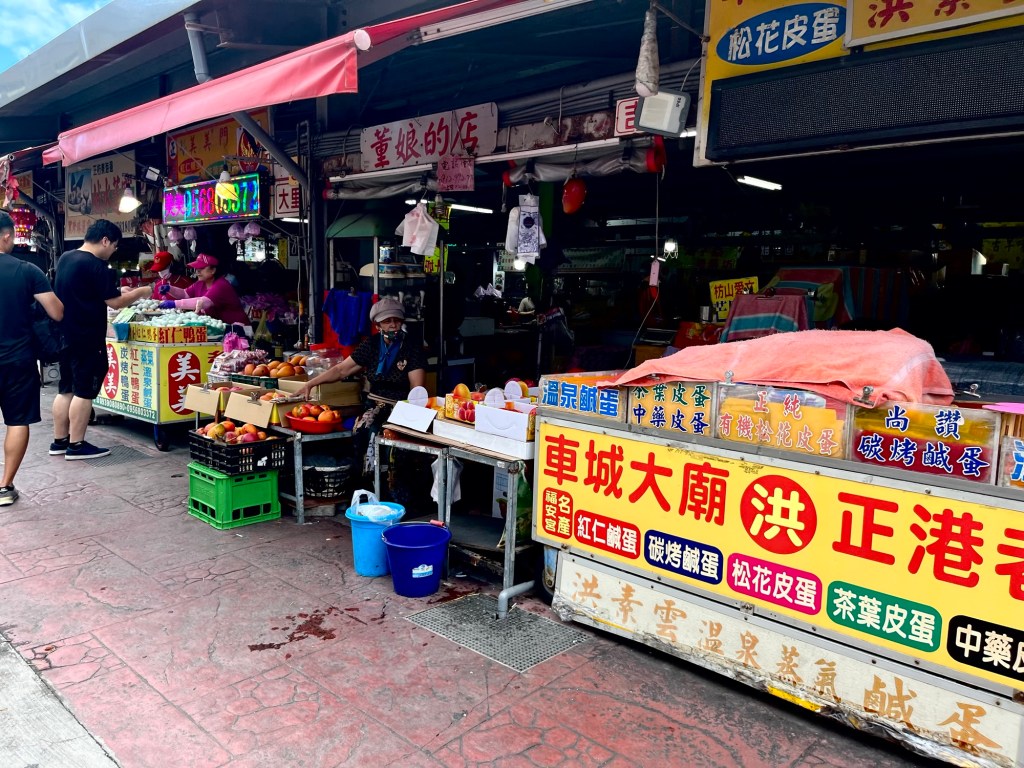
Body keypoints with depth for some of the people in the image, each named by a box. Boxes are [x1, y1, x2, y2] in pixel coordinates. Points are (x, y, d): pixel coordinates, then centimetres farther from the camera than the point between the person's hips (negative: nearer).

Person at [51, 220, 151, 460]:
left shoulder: (65, 258, 11)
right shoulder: (96, 266, -18)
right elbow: (114, 302, -16)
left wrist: (118, 291, 18)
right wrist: (141, 292, -1)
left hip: (65, 335, 9)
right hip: (86, 338, -9)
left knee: (66, 388, 14)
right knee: (84, 391, -2)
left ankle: (59, 441, 21)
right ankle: (76, 446, 2)